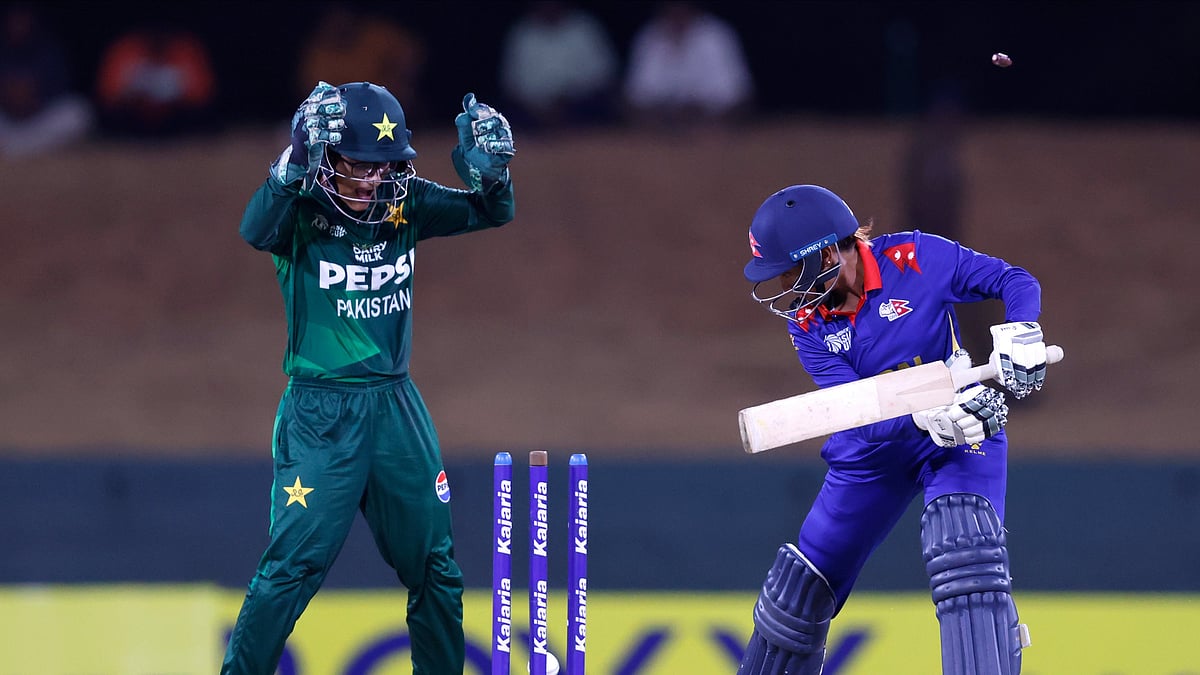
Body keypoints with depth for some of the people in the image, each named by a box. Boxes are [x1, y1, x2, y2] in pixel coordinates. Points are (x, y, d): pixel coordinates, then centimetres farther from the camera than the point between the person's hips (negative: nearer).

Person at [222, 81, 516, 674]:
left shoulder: (406, 207, 1)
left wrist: (490, 170, -23)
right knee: (293, 565, -12)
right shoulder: (302, 211, -13)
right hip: (320, 413, -5)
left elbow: (492, 213, -1)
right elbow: (257, 231, -34)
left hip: (395, 407, 5)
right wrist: (298, 161, -48)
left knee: (434, 568, 13)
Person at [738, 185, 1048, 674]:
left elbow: (1016, 283, -14)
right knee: (803, 584, 11)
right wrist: (925, 417, -40)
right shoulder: (806, 321, -11)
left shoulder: (912, 259, -21)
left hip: (962, 436, -4)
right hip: (873, 450, 4)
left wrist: (1020, 338, -34)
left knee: (961, 546, -31)